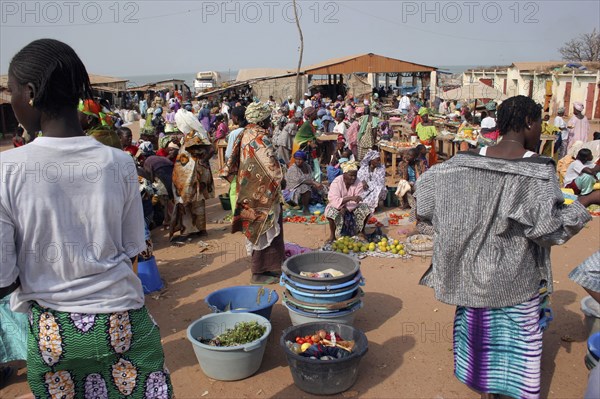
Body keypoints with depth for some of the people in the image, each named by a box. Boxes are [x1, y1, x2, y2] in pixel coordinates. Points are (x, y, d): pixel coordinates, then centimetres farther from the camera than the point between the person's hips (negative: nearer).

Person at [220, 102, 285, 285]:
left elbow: (233, 162, 10)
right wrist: (280, 177, -5)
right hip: (263, 192, -9)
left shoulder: (244, 135, 5)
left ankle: (259, 266, 33)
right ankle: (260, 272, 10)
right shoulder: (260, 137, -20)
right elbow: (272, 167, -23)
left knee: (255, 228, 19)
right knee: (264, 230, 2)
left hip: (248, 192, 9)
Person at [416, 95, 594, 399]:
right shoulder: (539, 169, -19)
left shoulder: (469, 161, -9)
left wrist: (423, 214, 16)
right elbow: (548, 225, -21)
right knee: (520, 333, 15)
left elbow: (427, 183, -2)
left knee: (481, 328, 20)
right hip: (516, 274, -3)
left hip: (476, 266, 4)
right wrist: (584, 202, -5)